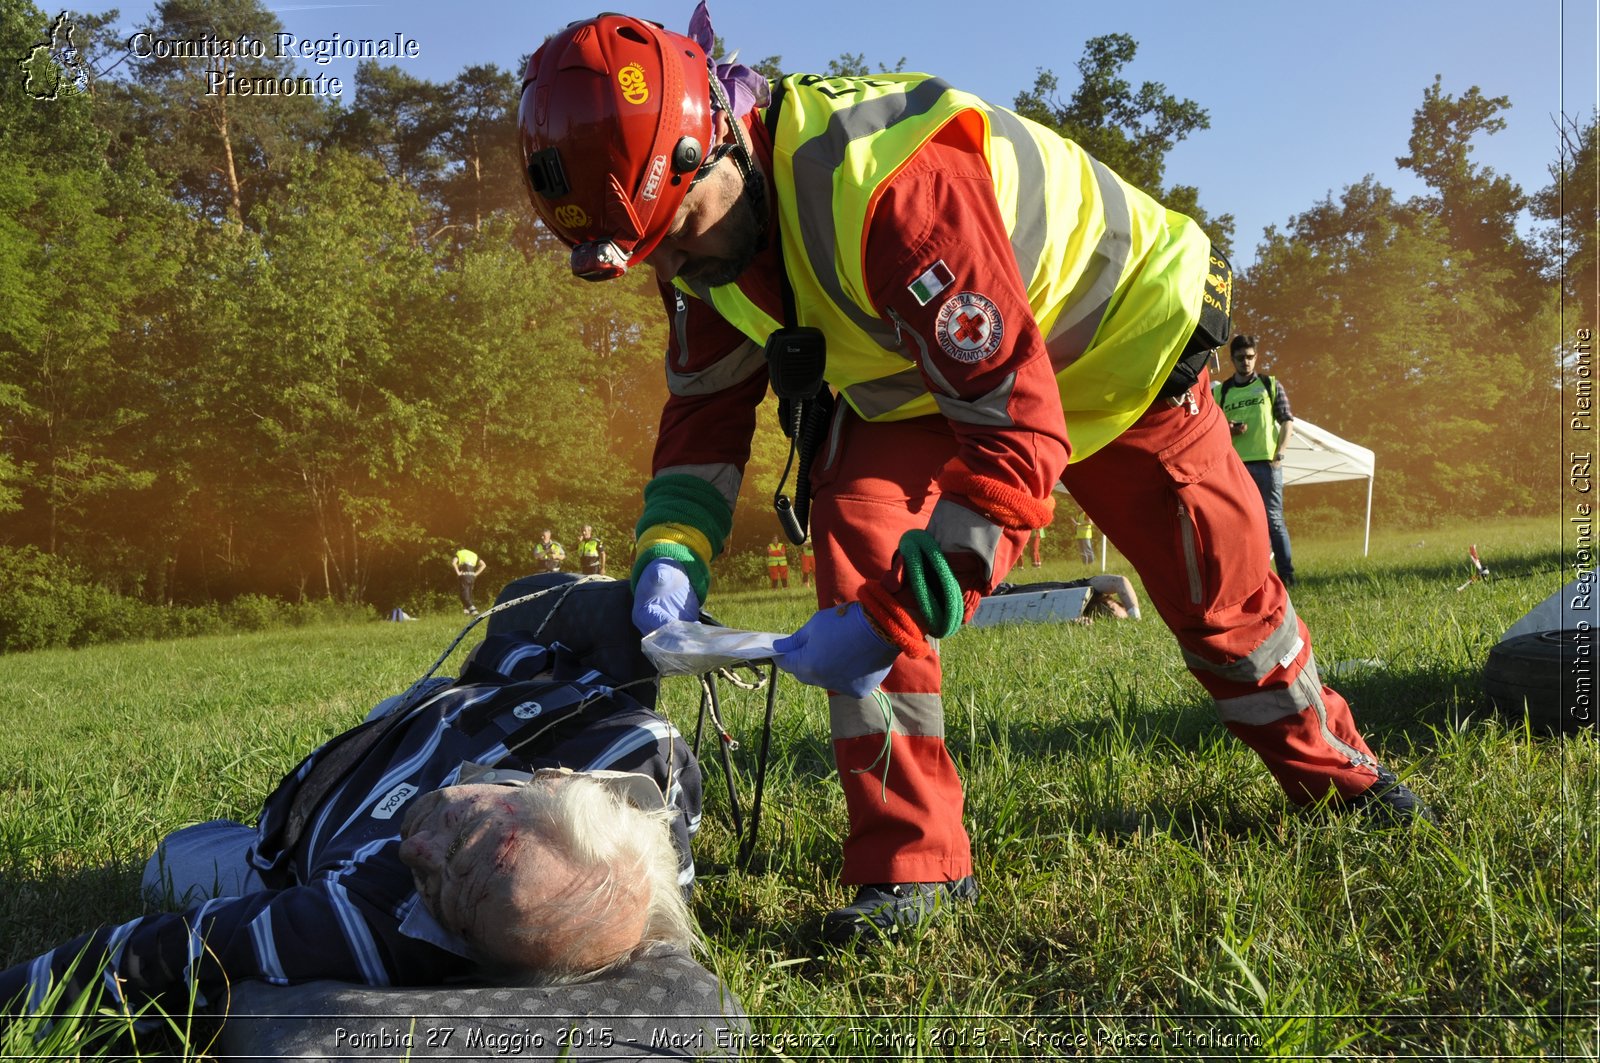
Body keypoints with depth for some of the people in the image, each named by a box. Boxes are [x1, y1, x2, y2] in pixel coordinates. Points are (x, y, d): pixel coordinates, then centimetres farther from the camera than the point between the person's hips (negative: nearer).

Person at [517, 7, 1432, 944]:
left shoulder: (898, 186, -43)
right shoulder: (703, 216, -17)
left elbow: (1019, 423, -44)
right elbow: (706, 403, -8)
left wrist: (895, 613, -47)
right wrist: (671, 553, -25)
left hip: (1113, 340, -5)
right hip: (920, 370, 5)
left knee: (1218, 586, 6)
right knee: (856, 538, -21)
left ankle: (1336, 770, 36)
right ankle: (912, 860, -12)